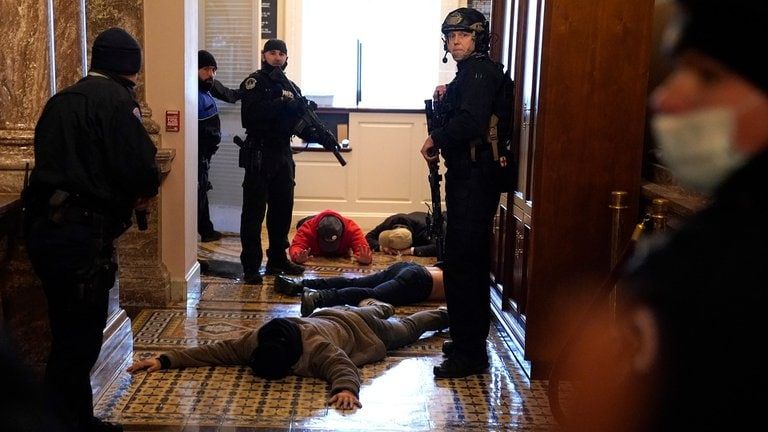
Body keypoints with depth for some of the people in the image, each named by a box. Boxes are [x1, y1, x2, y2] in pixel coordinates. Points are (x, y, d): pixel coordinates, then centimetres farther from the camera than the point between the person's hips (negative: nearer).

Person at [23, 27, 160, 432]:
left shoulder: (62, 100, 19)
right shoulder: (115, 98, -8)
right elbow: (139, 167, -18)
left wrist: (126, 195, 14)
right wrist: (144, 191, 5)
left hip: (45, 227, 9)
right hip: (81, 233, -9)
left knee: (69, 334, 18)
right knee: (78, 342, -1)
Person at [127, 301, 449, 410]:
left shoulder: (317, 348, -47)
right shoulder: (256, 341, -32)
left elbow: (344, 367, -58)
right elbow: (220, 350, -33)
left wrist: (346, 389, -80)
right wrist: (166, 360, -42)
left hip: (354, 325, -4)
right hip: (325, 316, 4)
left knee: (404, 330, 25)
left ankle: (442, 314, 50)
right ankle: (376, 305, 69)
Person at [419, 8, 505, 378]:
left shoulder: (482, 71, -12)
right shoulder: (470, 73, 20)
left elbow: (469, 122, -27)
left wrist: (435, 139, -14)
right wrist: (445, 99, 7)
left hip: (473, 179, -11)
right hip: (468, 177, 11)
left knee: (461, 267, -9)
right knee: (471, 264, 17)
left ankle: (469, 353, -3)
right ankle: (472, 343, 28)